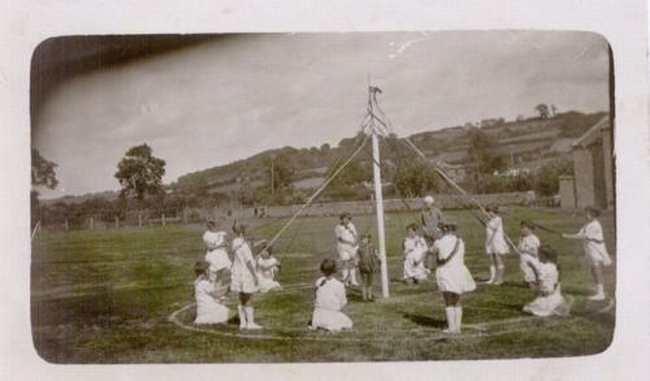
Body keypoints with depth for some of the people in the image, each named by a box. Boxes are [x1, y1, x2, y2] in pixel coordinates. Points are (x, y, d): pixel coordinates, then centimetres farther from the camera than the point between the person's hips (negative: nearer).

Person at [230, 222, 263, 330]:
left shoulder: (235, 242, 2)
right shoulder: (243, 244, -22)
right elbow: (248, 261, -21)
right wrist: (255, 275, -15)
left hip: (239, 272, 8)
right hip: (246, 273, -8)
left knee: (242, 300, 14)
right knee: (248, 300, 2)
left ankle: (242, 322, 20)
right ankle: (250, 323, 9)